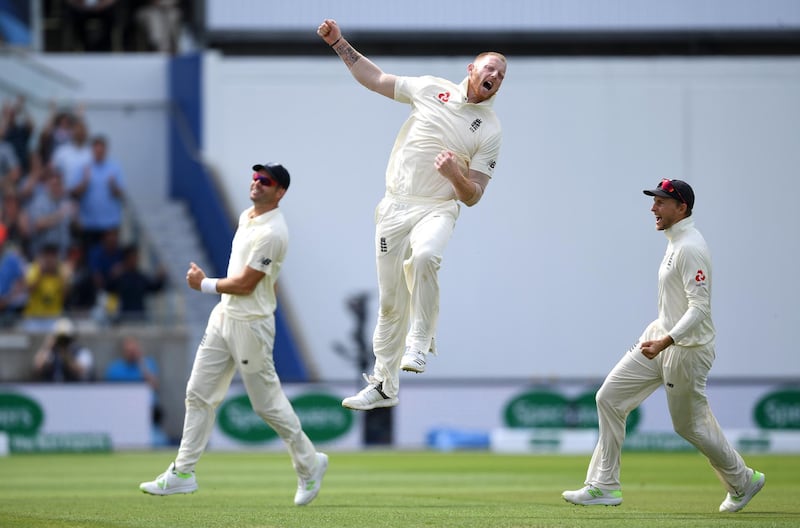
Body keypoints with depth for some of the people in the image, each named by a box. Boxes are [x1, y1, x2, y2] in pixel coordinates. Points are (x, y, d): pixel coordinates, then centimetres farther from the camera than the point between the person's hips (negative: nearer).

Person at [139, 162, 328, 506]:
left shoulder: (271, 233, -20)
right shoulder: (246, 217, 10)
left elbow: (245, 283, -20)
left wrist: (204, 284, -9)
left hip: (251, 323, -9)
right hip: (223, 316, 9)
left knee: (268, 403, -1)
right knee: (199, 393, 6)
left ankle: (309, 464, 16)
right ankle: (183, 472, 9)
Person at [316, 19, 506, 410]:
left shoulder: (490, 131, -1)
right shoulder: (432, 89, 4)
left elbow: (472, 197, -2)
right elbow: (375, 80, 15)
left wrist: (454, 175, -22)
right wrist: (340, 44, 9)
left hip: (436, 210, -2)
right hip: (394, 209, 3)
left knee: (425, 256, -37)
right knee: (390, 301, 5)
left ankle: (419, 344, -22)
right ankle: (383, 386, 18)